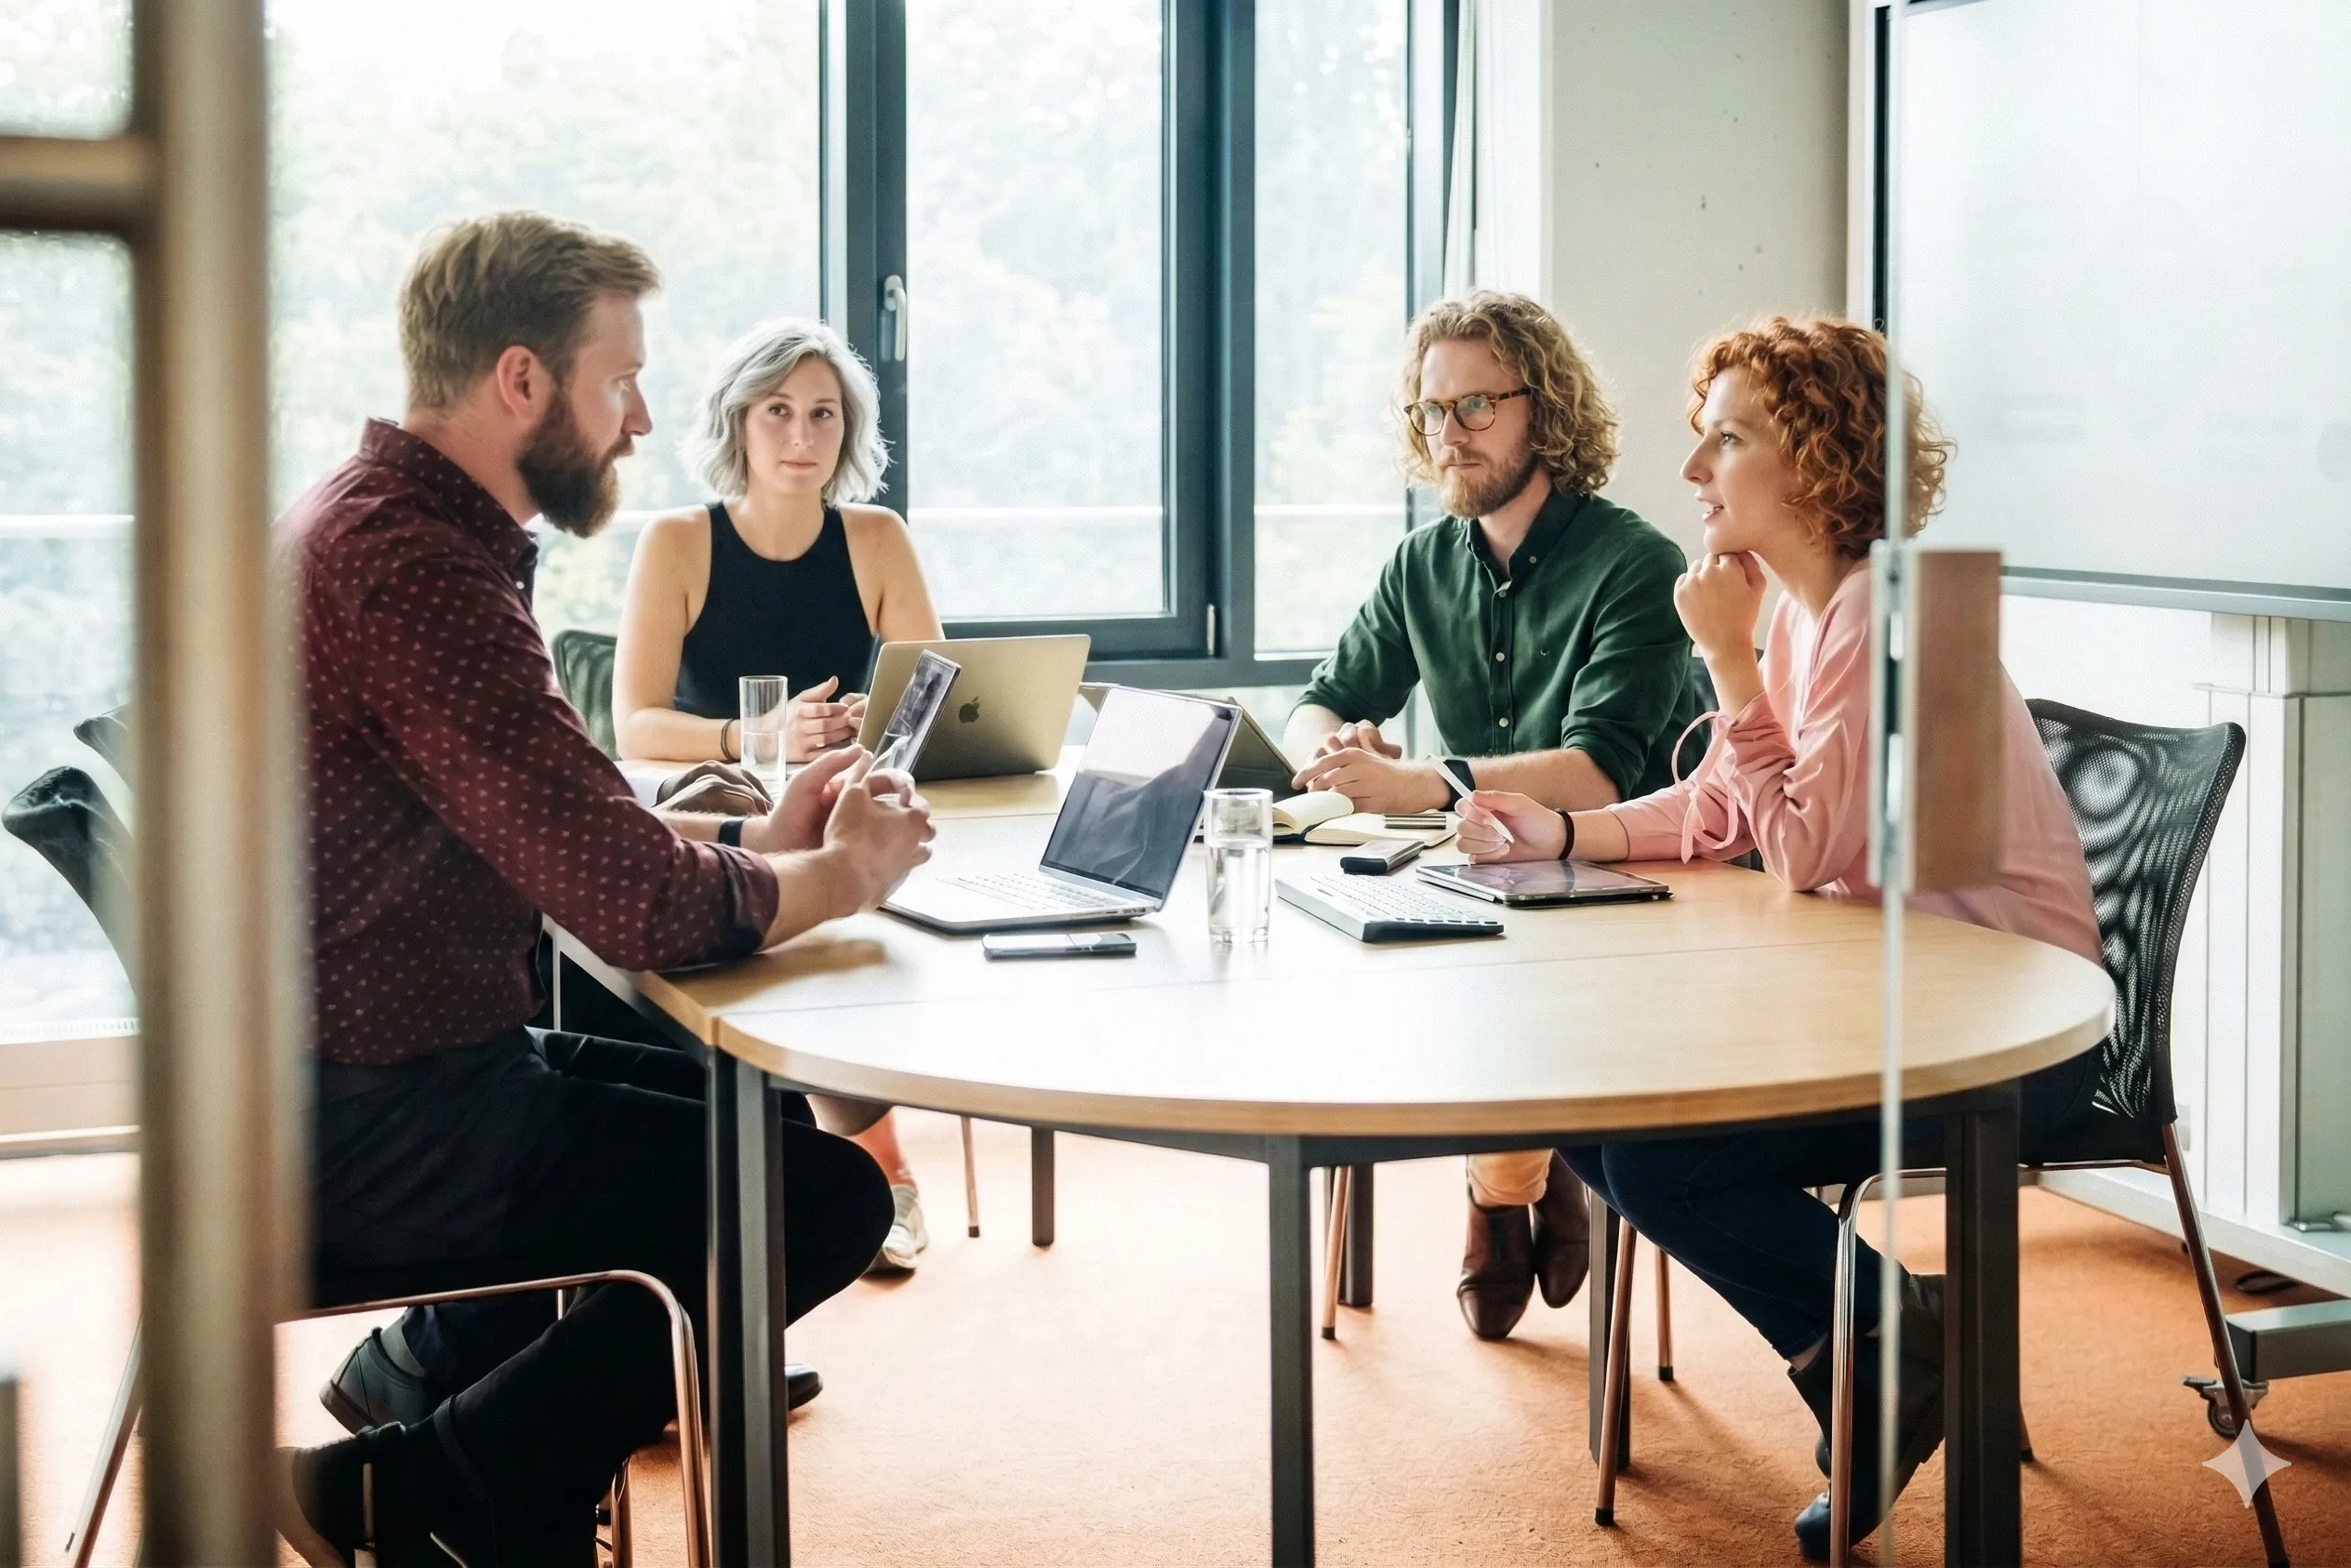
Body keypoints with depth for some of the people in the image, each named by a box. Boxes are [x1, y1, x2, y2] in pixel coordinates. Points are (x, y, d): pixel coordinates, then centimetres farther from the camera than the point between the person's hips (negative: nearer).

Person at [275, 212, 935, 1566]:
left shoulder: (384, 522, 10)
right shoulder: (417, 565, -24)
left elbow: (562, 832, 16)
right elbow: (637, 901, -27)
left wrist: (758, 836, 3)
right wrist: (840, 874, -9)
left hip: (365, 1071, 10)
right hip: (374, 1130, -10)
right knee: (829, 1195, -6)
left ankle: (427, 1365, 21)